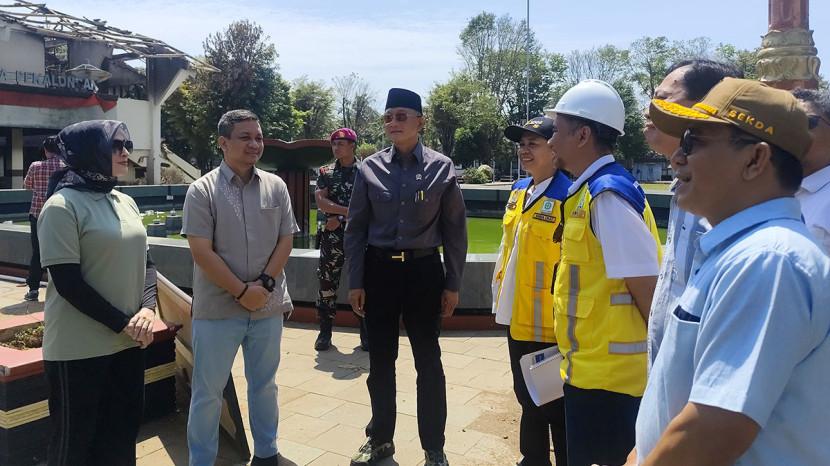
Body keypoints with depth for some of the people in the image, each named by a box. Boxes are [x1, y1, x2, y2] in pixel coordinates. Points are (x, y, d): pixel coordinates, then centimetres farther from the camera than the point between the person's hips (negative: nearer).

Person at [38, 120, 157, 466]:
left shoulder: (125, 202, 8)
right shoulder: (62, 206, -12)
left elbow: (145, 262, 9)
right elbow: (68, 282, -16)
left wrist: (148, 309, -8)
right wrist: (122, 323, -15)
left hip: (128, 342, 6)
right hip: (78, 349, -6)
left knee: (123, 432, 16)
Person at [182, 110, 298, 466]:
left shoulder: (275, 186, 5)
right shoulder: (203, 190, -6)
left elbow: (285, 241, 4)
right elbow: (202, 252, -11)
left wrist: (264, 283, -9)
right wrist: (241, 292, -14)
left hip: (268, 305, 3)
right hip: (218, 308, -3)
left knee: (264, 384, 17)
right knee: (208, 391, 7)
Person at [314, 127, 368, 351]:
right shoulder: (325, 172, 9)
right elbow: (320, 201, -4)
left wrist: (340, 218, -13)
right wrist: (349, 210, -16)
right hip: (331, 237, 2)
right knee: (327, 284, 5)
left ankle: (366, 333, 12)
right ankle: (325, 332, 16)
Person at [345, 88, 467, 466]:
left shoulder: (442, 168, -2)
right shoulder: (369, 168, 1)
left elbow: (455, 229, 0)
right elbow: (356, 228, 3)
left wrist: (453, 285, -1)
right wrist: (355, 282, 0)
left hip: (424, 271, -1)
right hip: (379, 270, 2)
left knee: (428, 362, 8)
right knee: (380, 361, 13)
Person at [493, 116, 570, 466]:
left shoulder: (567, 196, -16)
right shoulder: (518, 191, 9)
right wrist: (500, 291, 17)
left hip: (549, 323, -8)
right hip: (518, 317, 8)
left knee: (555, 406, 7)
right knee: (527, 398, 22)